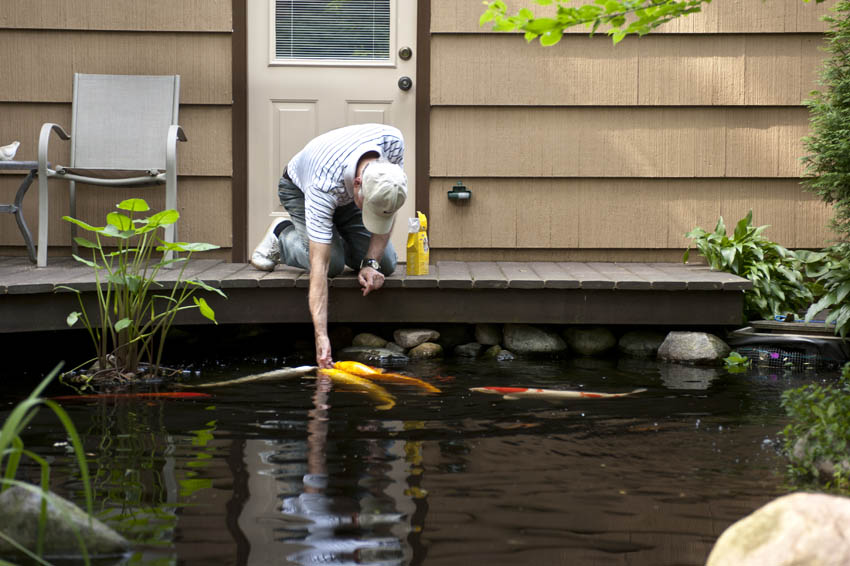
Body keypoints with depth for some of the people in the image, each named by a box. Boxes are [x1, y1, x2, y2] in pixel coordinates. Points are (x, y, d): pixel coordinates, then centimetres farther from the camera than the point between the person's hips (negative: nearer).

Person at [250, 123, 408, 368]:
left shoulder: (392, 140, -36)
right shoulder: (324, 187, -46)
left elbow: (387, 212, -19)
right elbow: (319, 266, -46)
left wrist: (370, 263, -27)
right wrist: (321, 336, -51)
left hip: (348, 194, 4)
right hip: (299, 189, -4)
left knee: (386, 265, -11)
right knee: (332, 264, -26)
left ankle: (336, 239, 18)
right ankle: (282, 234, 3)